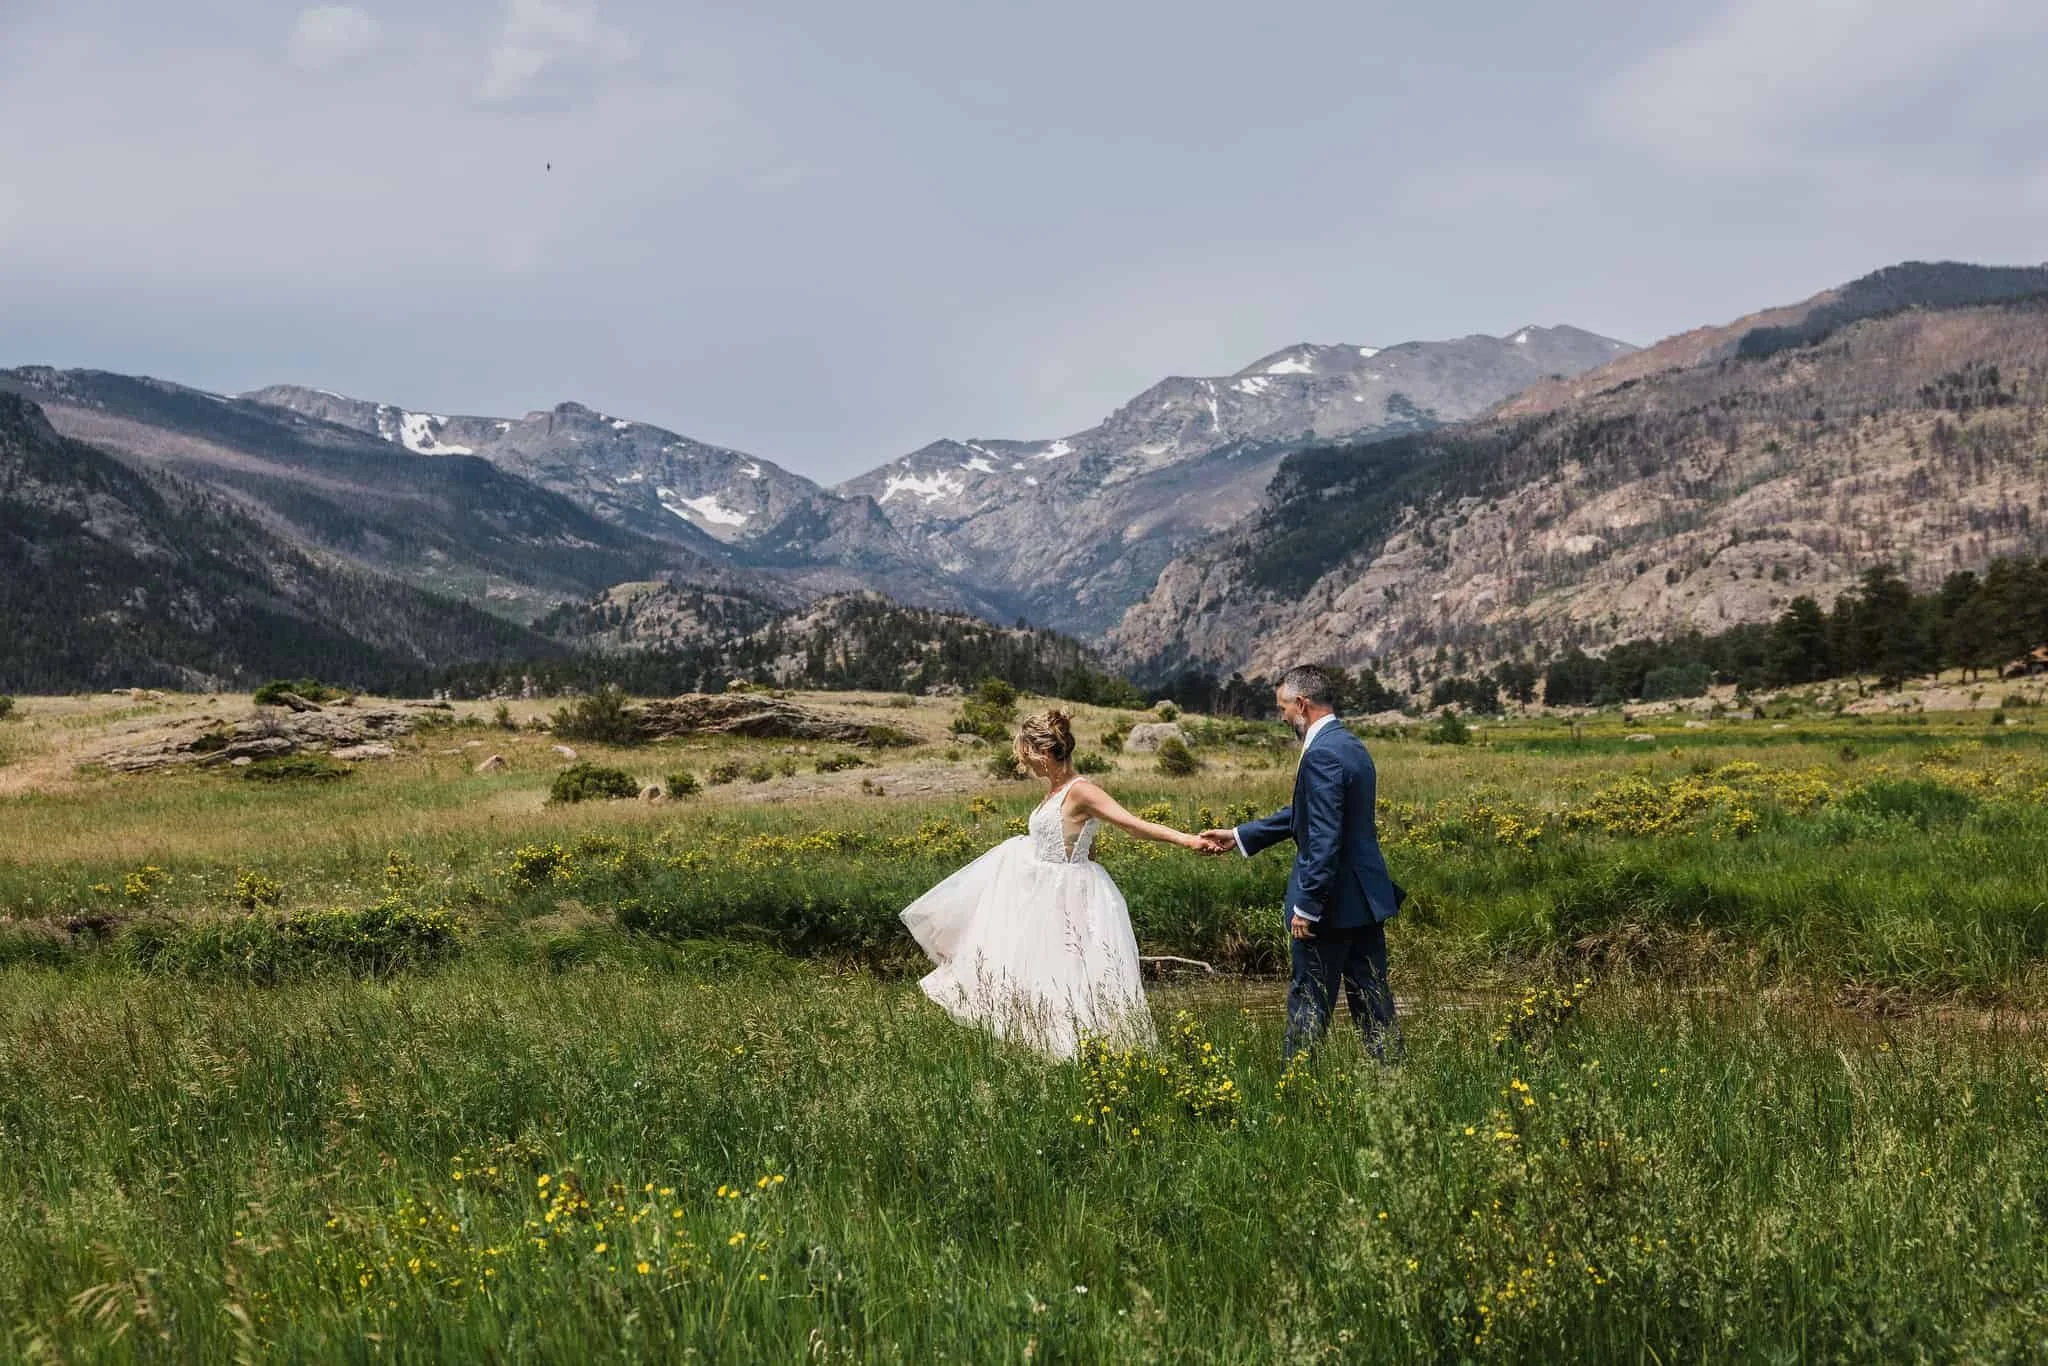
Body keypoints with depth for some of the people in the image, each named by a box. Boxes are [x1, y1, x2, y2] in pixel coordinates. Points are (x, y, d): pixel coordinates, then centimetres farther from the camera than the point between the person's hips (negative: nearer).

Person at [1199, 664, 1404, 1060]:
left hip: (1333, 903, -9)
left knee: (1309, 1002, 2)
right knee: (1371, 997, 13)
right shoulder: (1351, 746, 13)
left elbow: (1324, 840, -24)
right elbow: (1305, 813, 21)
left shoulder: (1321, 755, -19)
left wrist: (1306, 907, -19)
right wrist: (1239, 836, 23)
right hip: (1367, 897, 9)